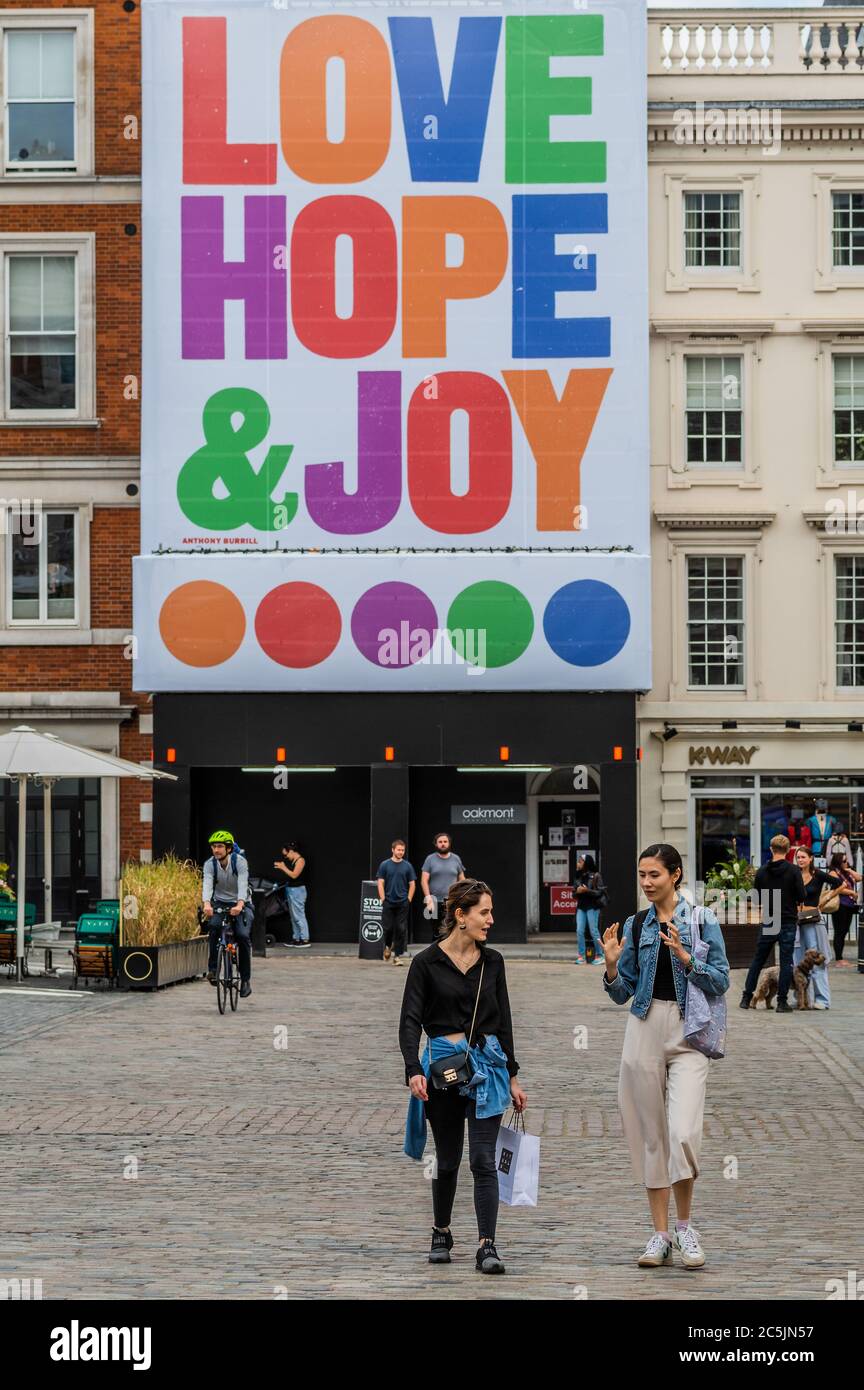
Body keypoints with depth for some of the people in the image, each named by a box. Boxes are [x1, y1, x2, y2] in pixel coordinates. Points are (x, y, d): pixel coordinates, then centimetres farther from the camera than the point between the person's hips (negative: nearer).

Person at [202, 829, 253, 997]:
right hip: (220, 903, 2)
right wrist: (206, 904, -50)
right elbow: (207, 885, -30)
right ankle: (212, 968, -20)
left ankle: (246, 980, -9)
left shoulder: (240, 861, -20)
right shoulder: (209, 864, -14)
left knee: (243, 936, -22)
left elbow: (243, 884, -33)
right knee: (215, 927, -31)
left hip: (241, 903, -1)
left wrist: (240, 905, -52)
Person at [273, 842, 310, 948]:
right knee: (294, 917, 11)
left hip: (297, 890, -10)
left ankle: (305, 940, -8)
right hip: (290, 890, 10)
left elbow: (294, 875, -17)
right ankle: (296, 938, 16)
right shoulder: (292, 861, 14)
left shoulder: (300, 860, -12)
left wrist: (283, 867, -10)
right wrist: (281, 867, 10)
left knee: (299, 916, -9)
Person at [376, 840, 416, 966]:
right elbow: (380, 883, 1)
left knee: (401, 929, -2)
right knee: (388, 927, 0)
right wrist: (383, 899, -6)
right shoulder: (385, 865, 1)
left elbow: (412, 884, 7)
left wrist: (408, 900, -1)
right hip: (388, 903, -1)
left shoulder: (407, 866, 4)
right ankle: (388, 946, 30)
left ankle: (397, 956, 2)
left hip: (403, 903, 1)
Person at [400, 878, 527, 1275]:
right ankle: (441, 1234, 31)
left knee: (484, 1159, -7)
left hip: (487, 1063, 2)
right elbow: (410, 1021, -8)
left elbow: (503, 1021, 13)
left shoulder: (492, 961, 7)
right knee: (448, 1158, 10)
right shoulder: (427, 962, -4)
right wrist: (414, 1070, -22)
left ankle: (487, 1246, -9)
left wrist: (512, 1076, 12)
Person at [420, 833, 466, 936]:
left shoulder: (456, 859, 9)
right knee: (436, 934, 4)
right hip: (435, 903, -1)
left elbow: (461, 880, 12)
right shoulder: (430, 859, 3)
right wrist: (428, 897, -13)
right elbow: (424, 880, -2)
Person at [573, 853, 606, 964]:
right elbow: (574, 892, 16)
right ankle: (581, 956, 3)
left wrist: (587, 890, -22)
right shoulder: (578, 877, 11)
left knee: (594, 931, -2)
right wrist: (577, 891, -7)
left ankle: (599, 955, 9)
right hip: (581, 907, 5)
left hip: (592, 907, -5)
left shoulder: (595, 876, -6)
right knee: (579, 931, -2)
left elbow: (600, 892, -10)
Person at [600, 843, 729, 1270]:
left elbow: (721, 981, -3)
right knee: (651, 1134, 5)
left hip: (687, 1034, -3)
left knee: (683, 1132, -16)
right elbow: (621, 993, 10)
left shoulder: (702, 920, 0)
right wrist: (612, 965, -9)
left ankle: (685, 1227, 3)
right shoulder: (635, 926, 9)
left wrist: (685, 957, -17)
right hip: (645, 1030, 3)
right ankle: (660, 1233, 13)